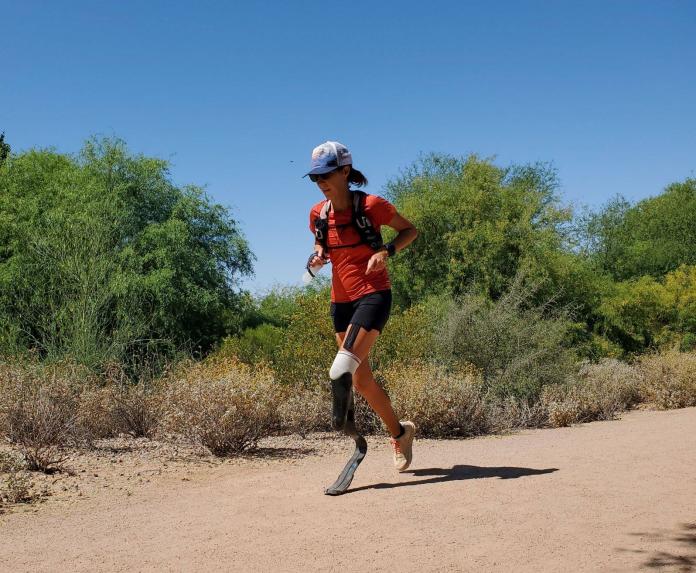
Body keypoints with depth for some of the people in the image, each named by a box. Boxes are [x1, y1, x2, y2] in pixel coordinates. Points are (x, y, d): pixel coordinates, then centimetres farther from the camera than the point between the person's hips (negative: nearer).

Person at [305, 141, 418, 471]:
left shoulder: (371, 205, -11)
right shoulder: (318, 214, 3)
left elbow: (410, 230, 1)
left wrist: (386, 251, -17)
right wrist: (319, 256, -2)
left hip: (373, 295, -6)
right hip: (341, 300, 6)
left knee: (343, 370, -26)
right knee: (361, 381, 10)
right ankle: (400, 433, 28)